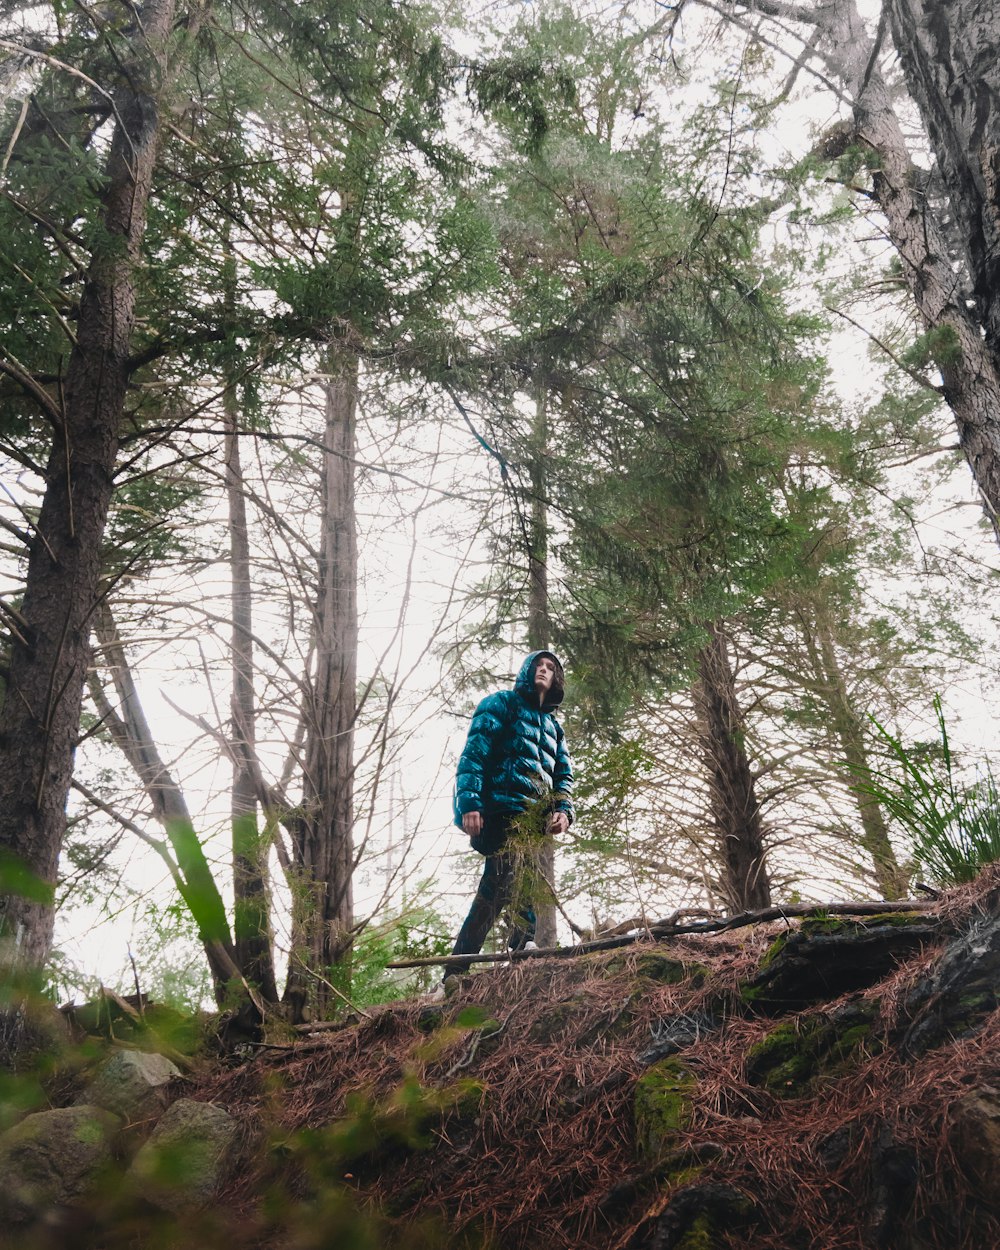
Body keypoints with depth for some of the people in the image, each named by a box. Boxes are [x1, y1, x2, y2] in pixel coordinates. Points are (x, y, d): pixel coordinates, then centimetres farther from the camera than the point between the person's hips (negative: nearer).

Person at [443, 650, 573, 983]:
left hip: (535, 822, 8)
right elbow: (474, 752, -3)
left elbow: (563, 774, 22)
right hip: (502, 811, -8)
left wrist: (563, 810, -1)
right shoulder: (502, 703, 9)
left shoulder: (553, 727, 30)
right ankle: (456, 972, -21)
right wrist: (469, 803, -17)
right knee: (500, 886, -21)